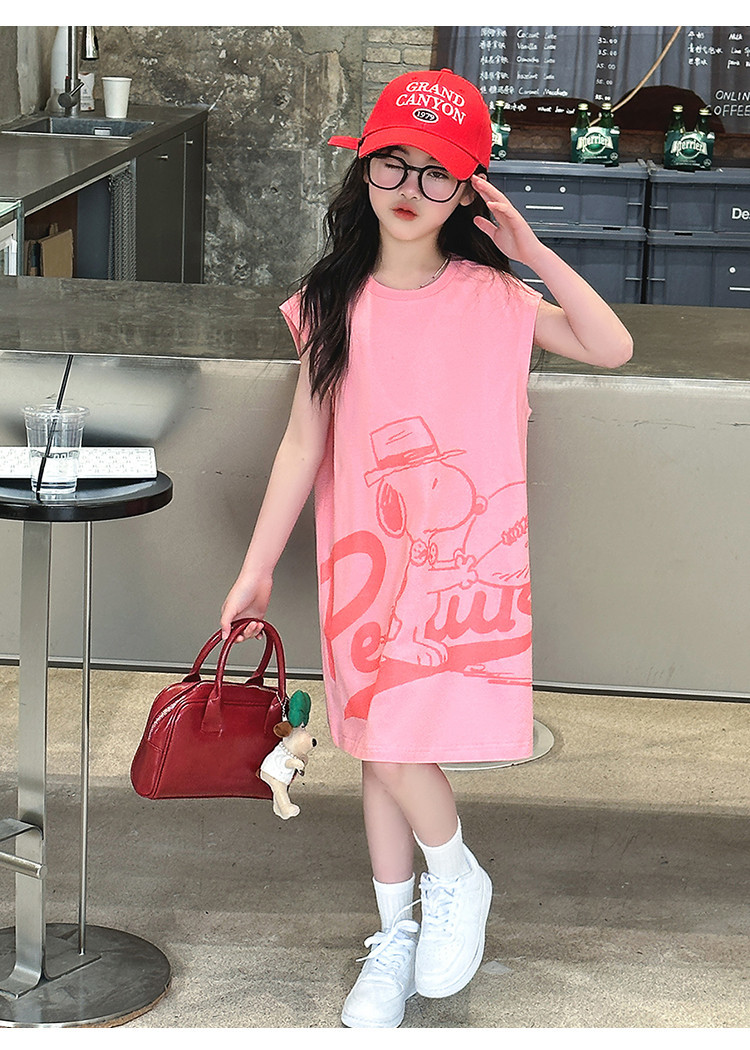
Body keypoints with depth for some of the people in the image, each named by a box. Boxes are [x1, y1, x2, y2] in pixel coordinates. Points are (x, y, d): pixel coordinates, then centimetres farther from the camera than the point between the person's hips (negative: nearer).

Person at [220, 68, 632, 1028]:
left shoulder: (492, 295, -3)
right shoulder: (335, 302, 0)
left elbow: (613, 349, -10)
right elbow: (303, 441, 3)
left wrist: (533, 253, -14)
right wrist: (256, 569, 3)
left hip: (465, 556, -2)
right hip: (365, 555, 3)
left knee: (393, 749, -10)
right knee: (378, 749, 11)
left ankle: (455, 880, 20)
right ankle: (394, 934, 29)